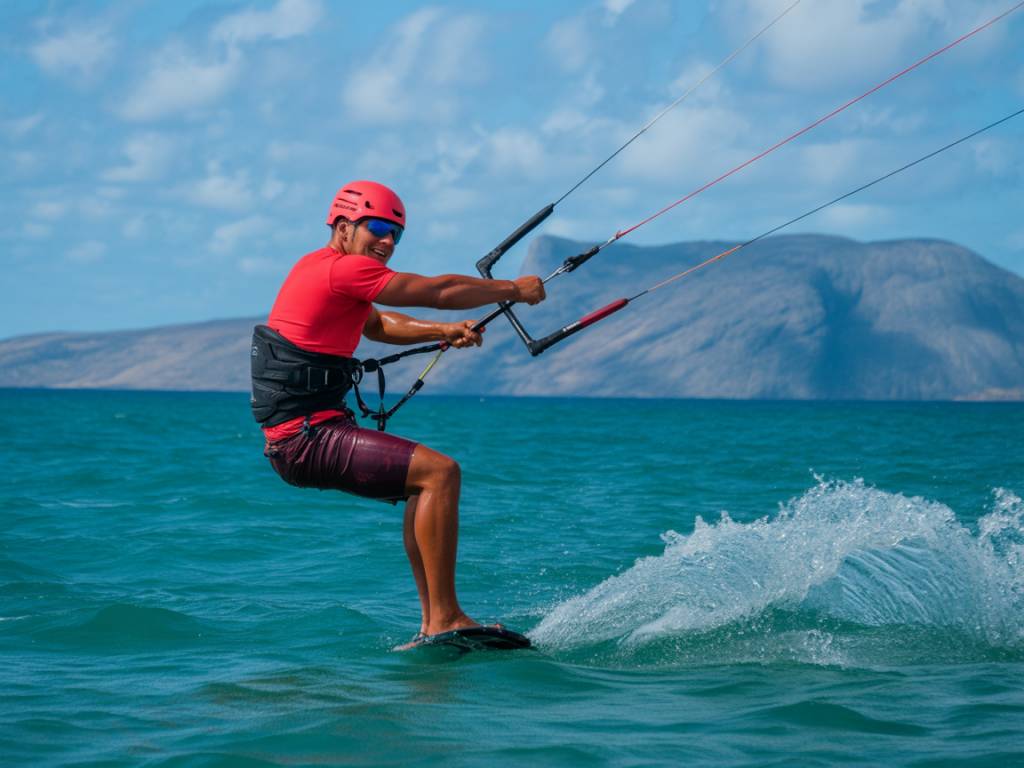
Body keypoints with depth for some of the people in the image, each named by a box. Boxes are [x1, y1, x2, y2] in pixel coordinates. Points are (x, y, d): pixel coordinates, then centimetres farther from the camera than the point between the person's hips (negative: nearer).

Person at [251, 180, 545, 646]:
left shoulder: (317, 267, 20)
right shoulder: (344, 268, -12)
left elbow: (376, 325, 32)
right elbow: (438, 291, -9)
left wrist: (443, 332, 18)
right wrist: (514, 289, 3)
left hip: (302, 435, 11)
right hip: (307, 436, -11)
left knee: (424, 483, 19)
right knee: (440, 473, -19)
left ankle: (433, 624, 13)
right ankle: (443, 620, -19)